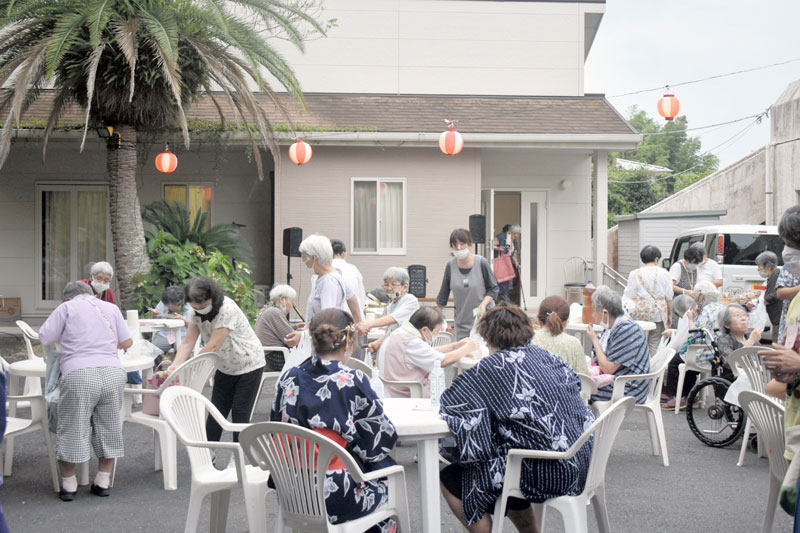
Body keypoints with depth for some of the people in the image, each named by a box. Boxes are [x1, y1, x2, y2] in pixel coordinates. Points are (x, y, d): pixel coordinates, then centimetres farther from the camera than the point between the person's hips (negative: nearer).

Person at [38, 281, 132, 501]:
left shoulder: (67, 308, 8)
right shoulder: (111, 308, 17)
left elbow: (44, 338, 5)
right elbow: (127, 342, 18)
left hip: (79, 374, -3)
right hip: (112, 373, 3)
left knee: (72, 429, 8)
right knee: (109, 427, 15)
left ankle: (69, 485, 17)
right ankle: (103, 482, 22)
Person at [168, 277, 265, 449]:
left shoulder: (227, 309, -31)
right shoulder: (197, 312, -8)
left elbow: (212, 347, -32)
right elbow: (188, 342, -13)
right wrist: (174, 367, -30)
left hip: (248, 366, -6)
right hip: (225, 367, 6)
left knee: (240, 414, -1)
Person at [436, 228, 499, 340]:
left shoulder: (481, 263, -7)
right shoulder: (451, 266, 0)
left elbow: (494, 289, 0)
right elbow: (443, 295, 10)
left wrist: (483, 304, -16)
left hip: (483, 317, -2)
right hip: (462, 322, 3)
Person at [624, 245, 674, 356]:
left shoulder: (635, 274, 0)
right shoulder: (664, 274, 3)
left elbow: (629, 297, 1)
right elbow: (669, 298, 6)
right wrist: (670, 315, 15)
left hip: (640, 313, -1)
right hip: (658, 313, 1)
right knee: (654, 345, 6)